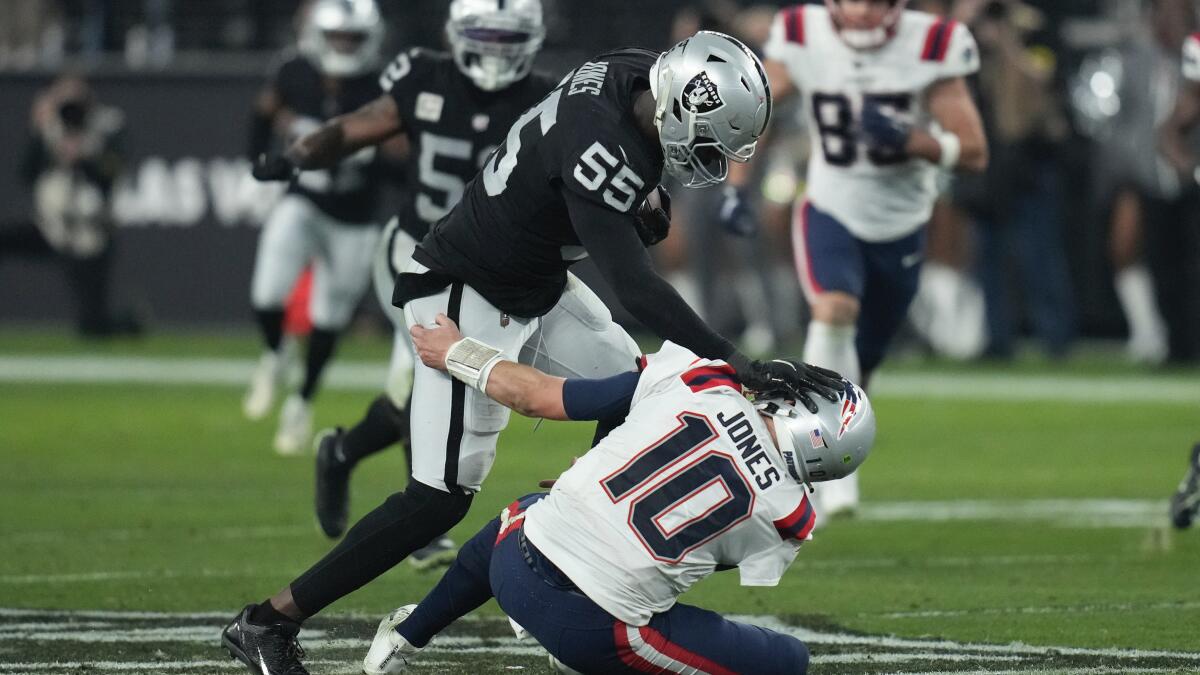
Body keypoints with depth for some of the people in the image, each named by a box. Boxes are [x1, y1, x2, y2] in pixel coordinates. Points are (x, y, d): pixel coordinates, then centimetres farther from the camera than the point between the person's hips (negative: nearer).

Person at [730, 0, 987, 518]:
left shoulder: (930, 48, -17)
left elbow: (974, 154, -16)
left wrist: (907, 139, -32)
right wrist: (736, 188, -5)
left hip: (900, 225, 1)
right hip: (831, 212, -1)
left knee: (857, 368, 12)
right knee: (835, 310, -29)